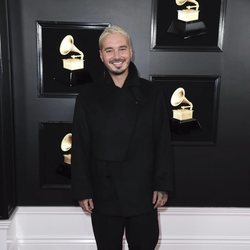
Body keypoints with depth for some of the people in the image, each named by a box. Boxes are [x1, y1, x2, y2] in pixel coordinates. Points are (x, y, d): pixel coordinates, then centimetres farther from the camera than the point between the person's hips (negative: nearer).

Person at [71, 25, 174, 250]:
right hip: (103, 195, 0)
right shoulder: (88, 96, -1)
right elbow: (80, 148, -1)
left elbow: (163, 143, -1)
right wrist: (83, 191, -2)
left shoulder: (152, 92, -1)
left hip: (143, 193, 0)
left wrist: (163, 185, -4)